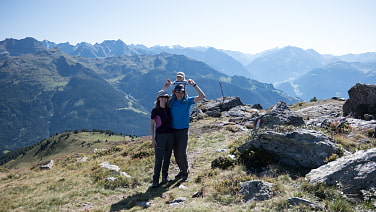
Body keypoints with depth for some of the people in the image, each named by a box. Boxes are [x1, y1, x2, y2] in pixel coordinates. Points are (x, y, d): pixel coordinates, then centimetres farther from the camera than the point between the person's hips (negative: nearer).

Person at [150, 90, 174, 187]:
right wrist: (153, 139, -8)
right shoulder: (155, 110, -5)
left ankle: (165, 176, 22)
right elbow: (151, 125, -4)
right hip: (160, 136, -4)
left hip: (170, 135, 5)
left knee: (167, 157, 10)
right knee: (159, 158, -5)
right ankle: (155, 179, 2)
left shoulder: (169, 109, 5)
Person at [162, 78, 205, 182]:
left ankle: (185, 173, 7)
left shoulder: (188, 100, -4)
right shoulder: (171, 101, 3)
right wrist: (165, 87, -1)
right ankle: (181, 170, 28)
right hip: (173, 130, 4)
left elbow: (202, 96, -11)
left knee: (182, 153, -8)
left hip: (183, 130, -4)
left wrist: (194, 85, -16)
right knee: (176, 153, 11)